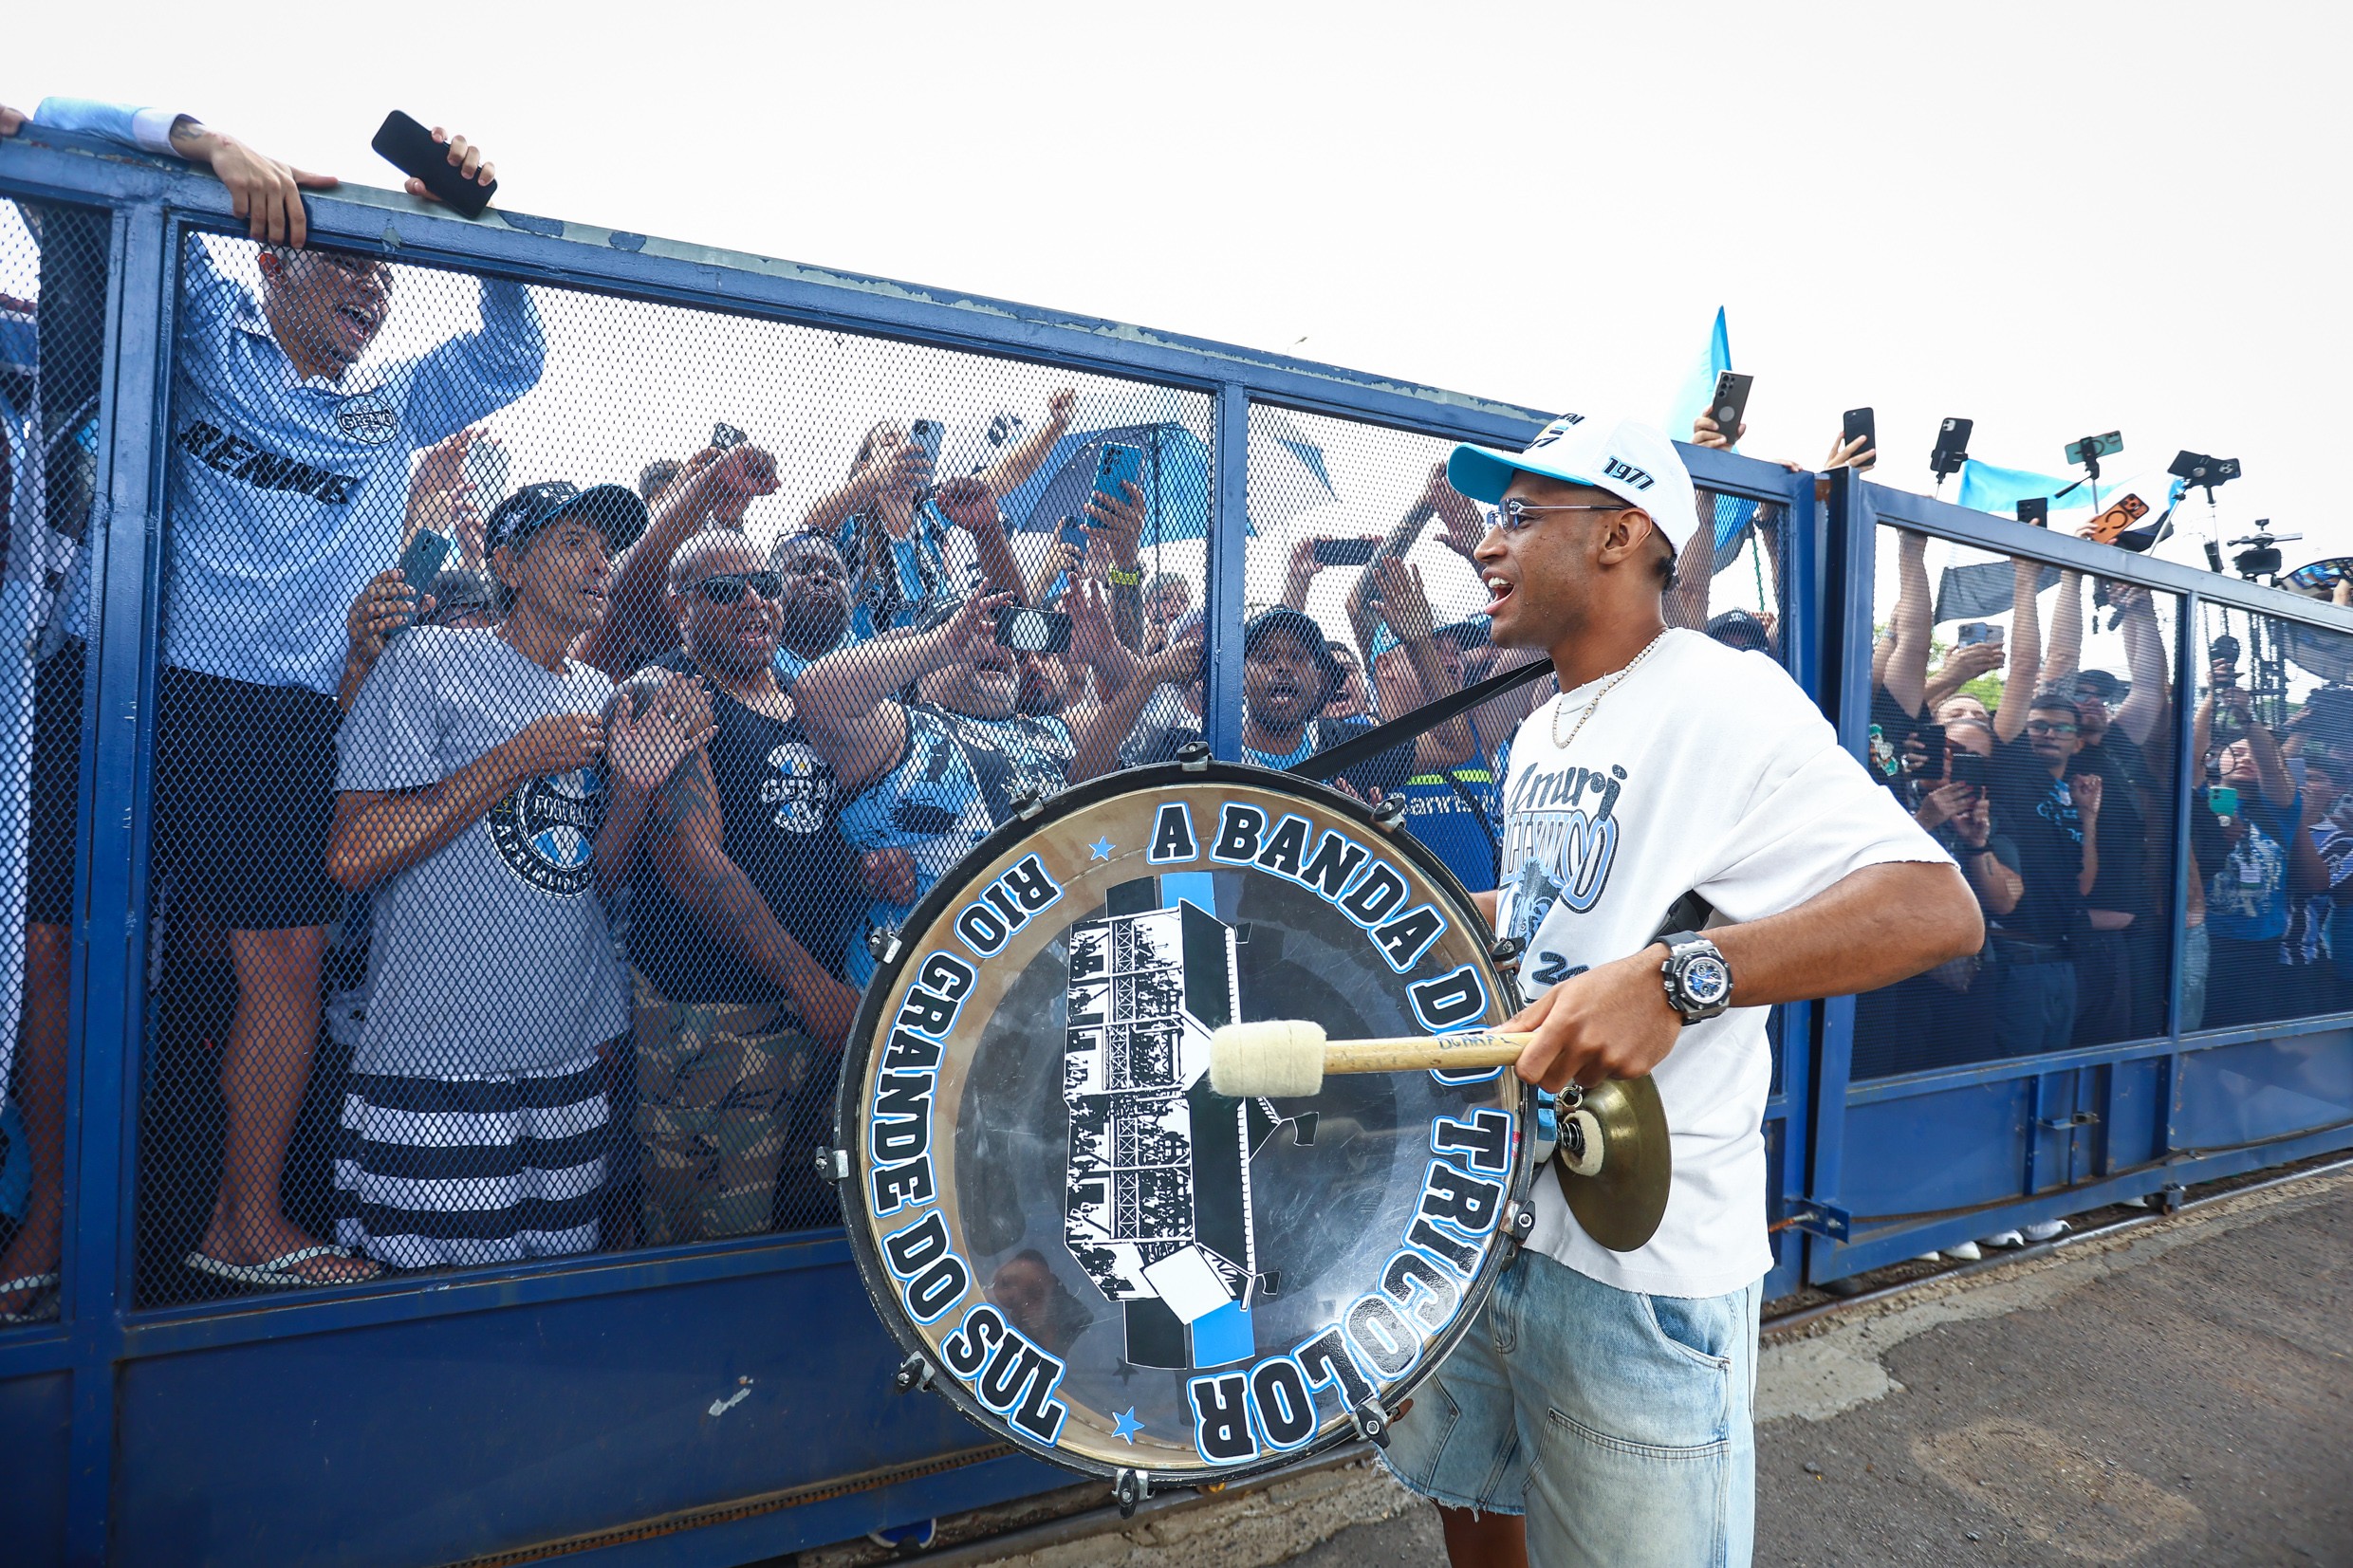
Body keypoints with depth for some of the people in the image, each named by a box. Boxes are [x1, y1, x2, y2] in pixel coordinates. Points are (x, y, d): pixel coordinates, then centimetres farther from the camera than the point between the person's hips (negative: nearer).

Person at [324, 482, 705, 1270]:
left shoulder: (600, 693, 11)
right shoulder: (431, 659, -6)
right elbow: (351, 857, -14)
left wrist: (635, 786, -5)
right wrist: (518, 760, -15)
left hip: (573, 1059, 6)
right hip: (440, 1063, -5)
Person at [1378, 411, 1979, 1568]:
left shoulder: (1721, 700, -16)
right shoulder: (1539, 735, 11)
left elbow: (1938, 909, -26)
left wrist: (1678, 981, -39)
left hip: (1642, 1258, -8)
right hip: (1491, 1210, 8)